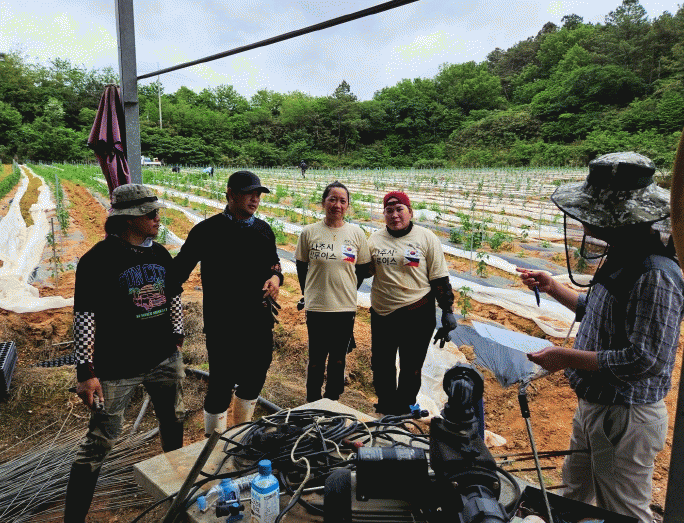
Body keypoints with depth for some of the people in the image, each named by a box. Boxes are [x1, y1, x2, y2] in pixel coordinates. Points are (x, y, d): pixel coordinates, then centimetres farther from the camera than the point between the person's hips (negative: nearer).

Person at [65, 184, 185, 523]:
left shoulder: (160, 254, 5)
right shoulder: (99, 259, -14)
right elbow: (84, 317, -14)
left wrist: (177, 339, 16)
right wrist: (86, 372, -15)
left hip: (165, 360, 6)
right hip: (117, 369, -6)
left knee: (174, 422, 21)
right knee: (99, 443, 0)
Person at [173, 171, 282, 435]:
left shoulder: (264, 230, 10)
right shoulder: (208, 230, -7)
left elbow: (274, 263, 20)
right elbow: (179, 270, -4)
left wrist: (276, 277, -1)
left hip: (260, 321, 6)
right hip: (223, 325, -6)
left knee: (254, 381, 17)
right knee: (221, 386, 0)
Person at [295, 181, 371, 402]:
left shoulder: (356, 233, 0)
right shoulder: (309, 232, -3)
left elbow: (363, 268, 9)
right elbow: (301, 266, 7)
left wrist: (347, 291, 9)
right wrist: (310, 294, 8)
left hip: (346, 308, 2)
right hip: (317, 308, -1)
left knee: (338, 360, 14)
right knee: (316, 360, 9)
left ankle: (332, 403, 32)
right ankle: (312, 405, 27)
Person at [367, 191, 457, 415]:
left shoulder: (426, 237, -1)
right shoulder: (374, 239, 7)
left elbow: (440, 278, 0)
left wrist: (448, 311, -2)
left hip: (417, 314, -3)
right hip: (381, 313, 3)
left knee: (411, 368, 7)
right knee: (381, 365, 12)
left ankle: (403, 411, 28)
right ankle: (385, 408, 34)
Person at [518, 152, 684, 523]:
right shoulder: (621, 259, 4)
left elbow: (644, 360, -29)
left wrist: (567, 357, -23)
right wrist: (553, 289, 16)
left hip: (625, 419, -9)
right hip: (592, 408, 9)